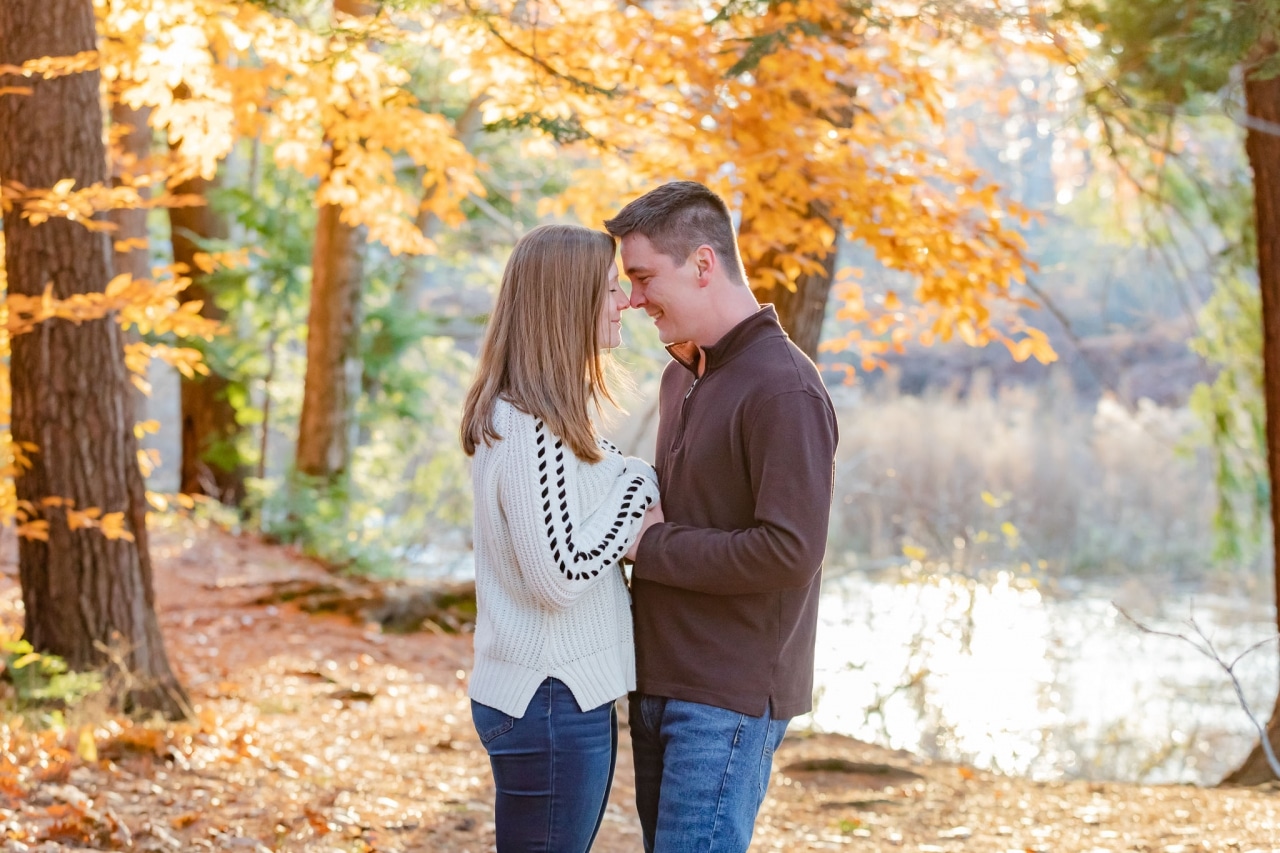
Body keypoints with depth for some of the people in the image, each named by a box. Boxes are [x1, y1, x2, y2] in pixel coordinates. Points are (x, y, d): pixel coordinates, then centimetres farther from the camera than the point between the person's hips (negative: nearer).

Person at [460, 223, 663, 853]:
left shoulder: (554, 417, 11)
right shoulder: (530, 429, -20)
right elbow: (560, 575, -23)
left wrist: (633, 531, -1)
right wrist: (637, 491, -13)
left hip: (570, 689, 10)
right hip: (551, 701, -10)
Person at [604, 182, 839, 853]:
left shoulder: (783, 389, -16)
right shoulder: (682, 377, 15)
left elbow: (790, 551, -23)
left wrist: (652, 545, -15)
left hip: (730, 697, -9)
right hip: (661, 684, 9)